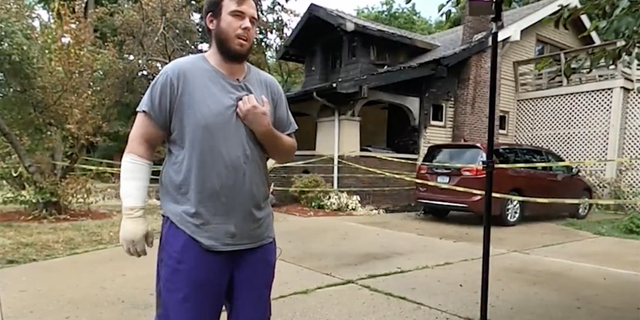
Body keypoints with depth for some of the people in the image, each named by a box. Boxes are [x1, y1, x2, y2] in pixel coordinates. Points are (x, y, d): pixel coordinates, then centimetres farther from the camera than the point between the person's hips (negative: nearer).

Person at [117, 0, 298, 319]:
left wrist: (264, 129, -7)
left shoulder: (269, 86, 7)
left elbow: (288, 153, 13)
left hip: (257, 239, 5)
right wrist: (133, 212, -7)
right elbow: (140, 145, -3)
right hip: (191, 237, -4)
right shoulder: (178, 75, -5)